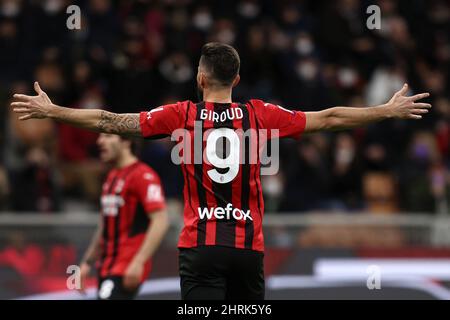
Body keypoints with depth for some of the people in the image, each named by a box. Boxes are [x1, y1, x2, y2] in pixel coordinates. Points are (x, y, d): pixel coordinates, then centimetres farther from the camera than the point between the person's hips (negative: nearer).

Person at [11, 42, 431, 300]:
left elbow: (111, 122, -1)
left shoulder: (183, 116, -1)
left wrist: (51, 111, 9)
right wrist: (389, 111, 17)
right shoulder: (259, 115, 2)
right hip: (249, 246, 2)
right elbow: (328, 119, 7)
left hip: (200, 246, -2)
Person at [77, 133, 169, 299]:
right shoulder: (112, 176, 17)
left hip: (128, 270, -9)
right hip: (107, 267, 9)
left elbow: (160, 221, -20)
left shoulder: (143, 175, -12)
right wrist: (87, 262, 22)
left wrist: (139, 262, -26)